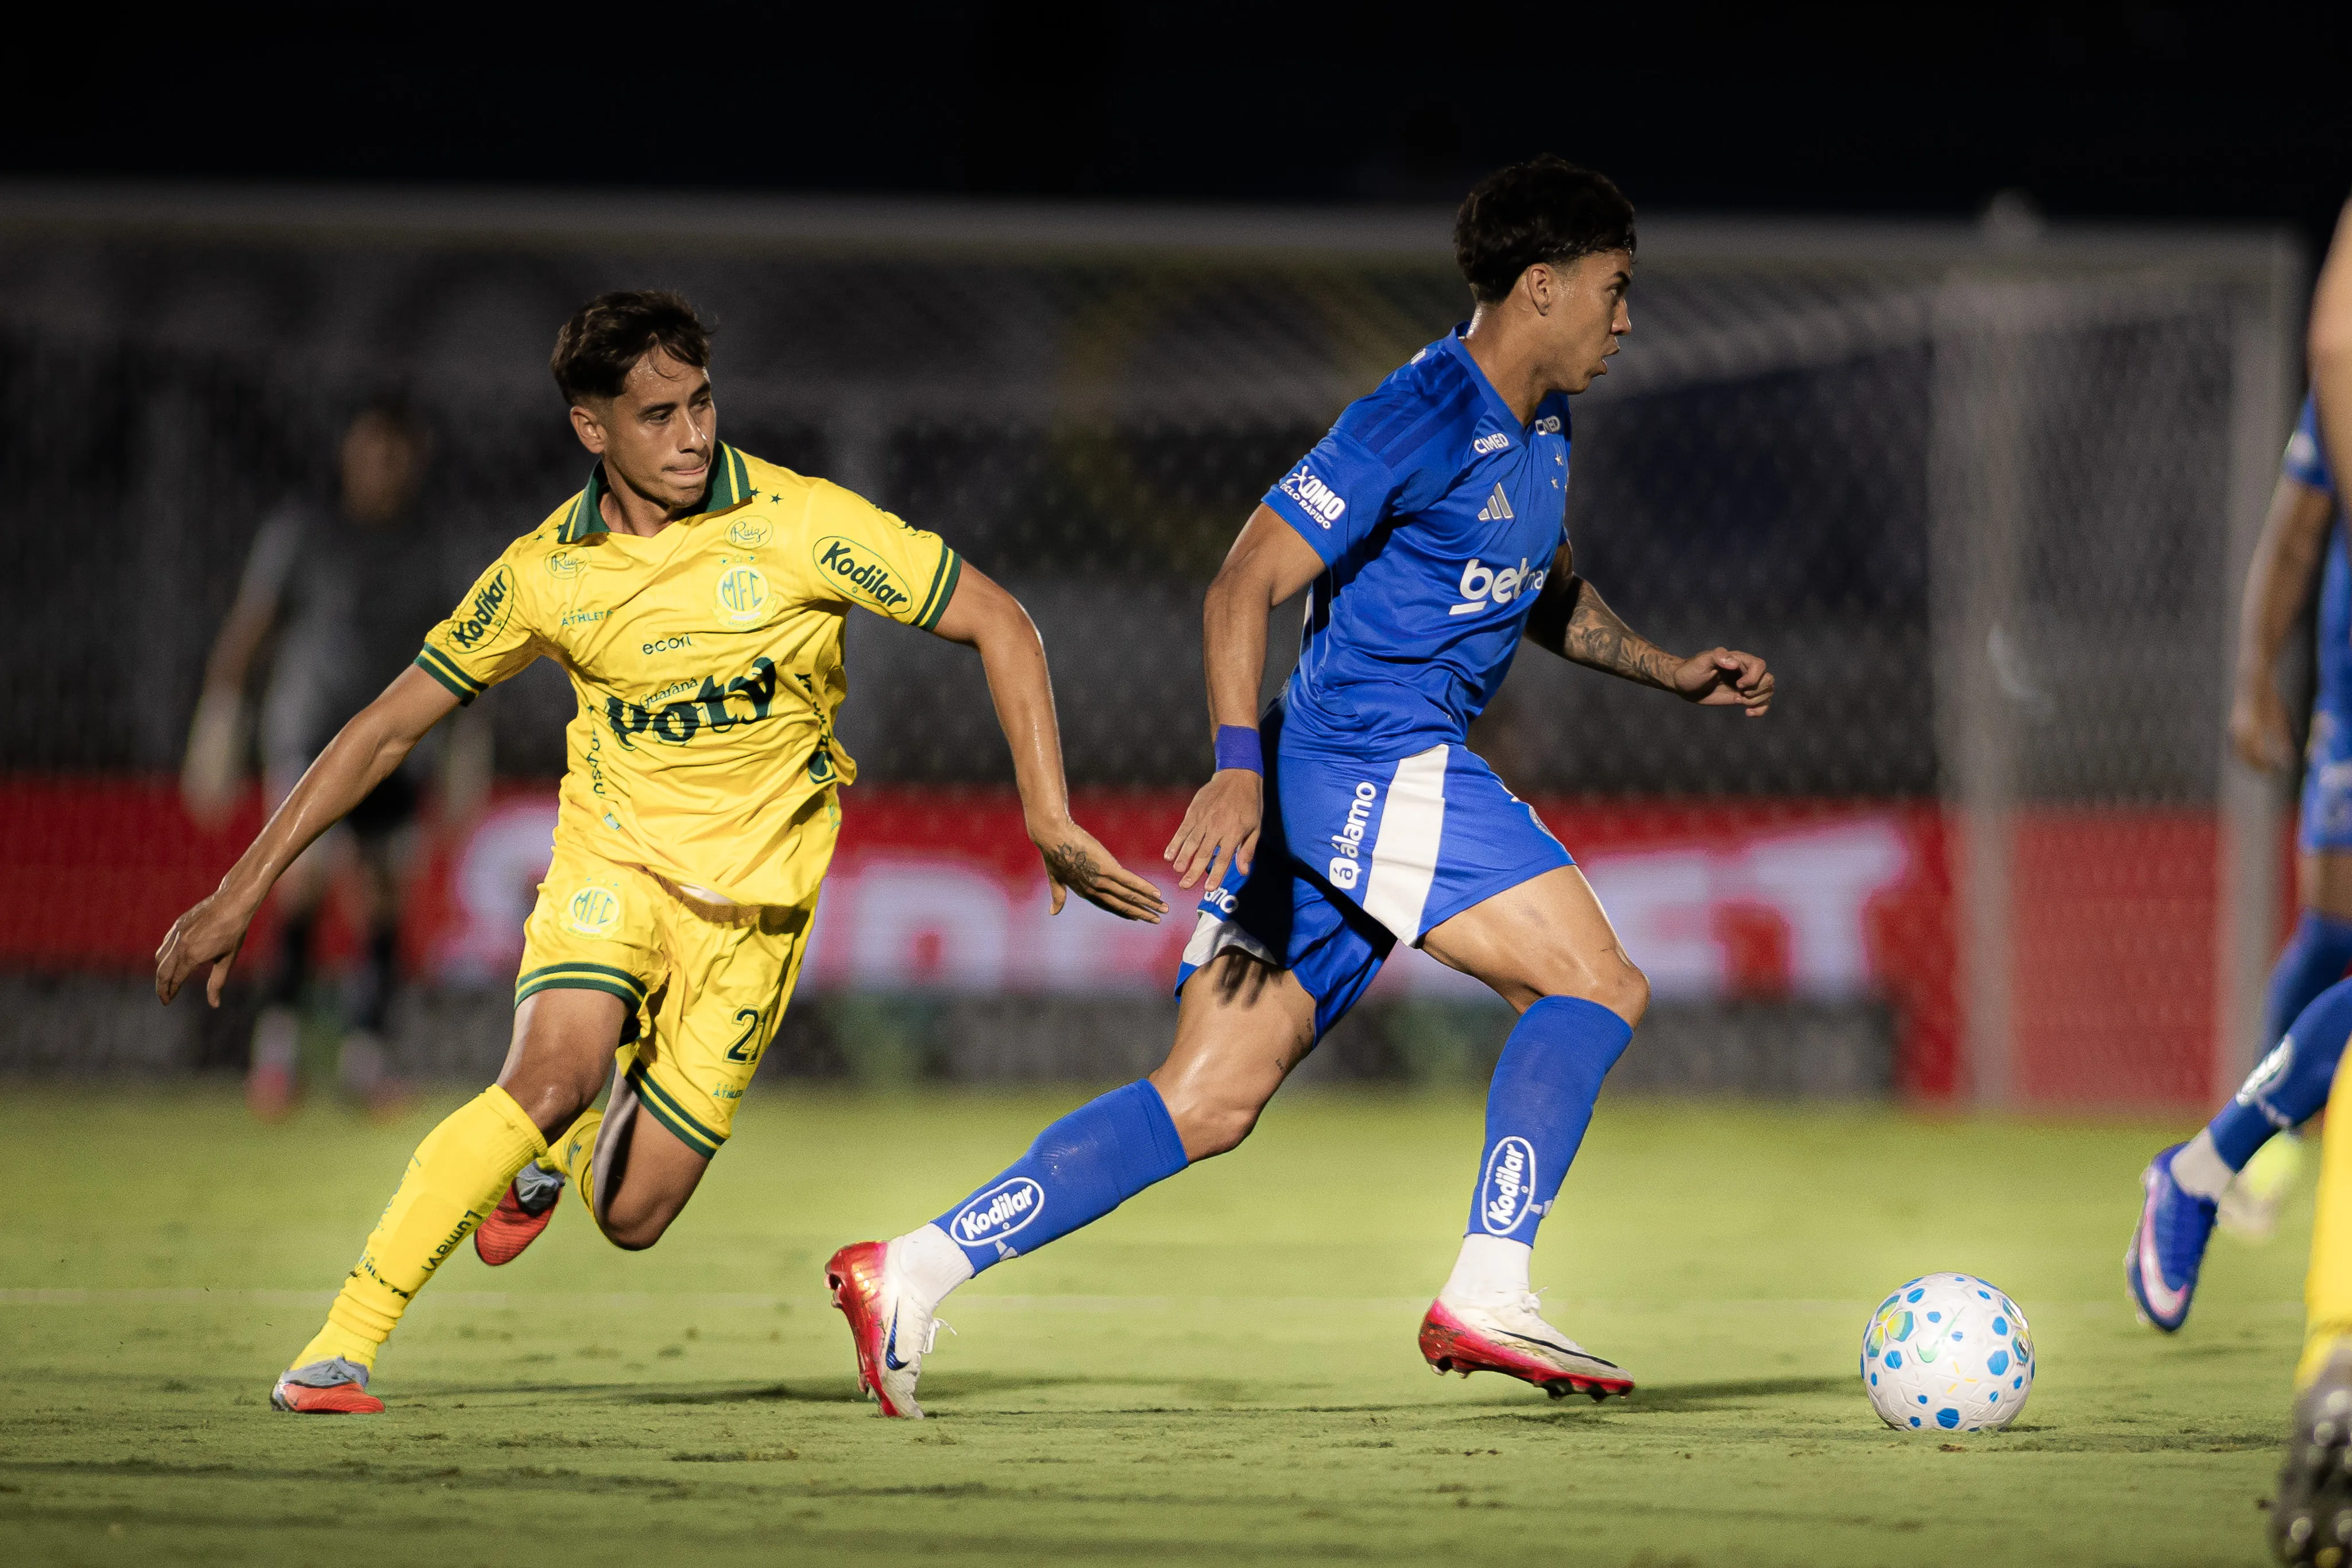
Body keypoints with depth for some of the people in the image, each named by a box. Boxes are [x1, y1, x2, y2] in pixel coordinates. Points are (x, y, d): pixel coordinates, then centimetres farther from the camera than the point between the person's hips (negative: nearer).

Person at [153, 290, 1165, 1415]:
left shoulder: (799, 524, -15)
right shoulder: (544, 572, -8)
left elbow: (999, 625, -8)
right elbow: (390, 727, 1)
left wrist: (1050, 819, -16)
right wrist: (241, 893, -1)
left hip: (751, 898, 0)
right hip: (613, 857, 0)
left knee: (632, 1215, -2)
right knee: (552, 1077, -30)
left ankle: (555, 1152, 37)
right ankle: (340, 1349, -21)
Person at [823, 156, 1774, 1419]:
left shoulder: (1539, 428, 17)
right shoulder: (1422, 417, -13)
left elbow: (1546, 594, 36)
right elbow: (1245, 583, -17)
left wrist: (1671, 672, 23)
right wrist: (1238, 765, -27)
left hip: (1364, 787, 9)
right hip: (1374, 759, -9)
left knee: (1210, 1102, 3)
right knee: (1598, 985, -12)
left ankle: (916, 1271, 0)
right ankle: (1487, 1292, -14)